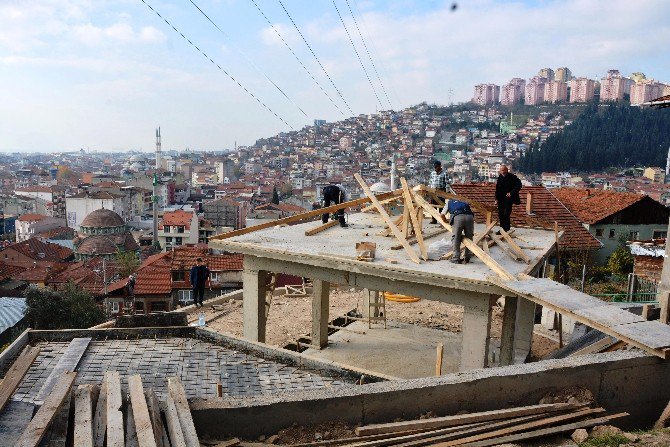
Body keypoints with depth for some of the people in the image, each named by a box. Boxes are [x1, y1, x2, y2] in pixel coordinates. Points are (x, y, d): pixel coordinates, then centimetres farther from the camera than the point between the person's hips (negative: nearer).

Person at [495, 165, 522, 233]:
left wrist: (511, 193, -19)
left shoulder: (512, 177, -10)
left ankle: (506, 229, -3)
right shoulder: (500, 177, 8)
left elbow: (519, 185, -10)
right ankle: (502, 229, 17)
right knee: (500, 214, 6)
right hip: (501, 199, 6)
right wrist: (496, 199, 5)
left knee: (506, 214, -13)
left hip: (509, 198, -6)